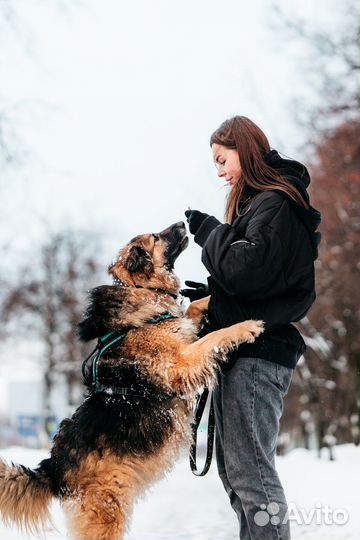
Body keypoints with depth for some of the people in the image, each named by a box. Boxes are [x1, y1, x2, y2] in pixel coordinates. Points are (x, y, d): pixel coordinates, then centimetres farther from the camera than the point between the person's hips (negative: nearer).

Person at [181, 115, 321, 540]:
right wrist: (212, 294, 10)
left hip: (257, 352, -10)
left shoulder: (277, 204, -9)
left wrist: (209, 231, -7)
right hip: (239, 350, 10)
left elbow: (246, 270, -22)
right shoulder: (254, 204, 21)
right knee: (233, 470, 12)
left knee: (249, 470, -12)